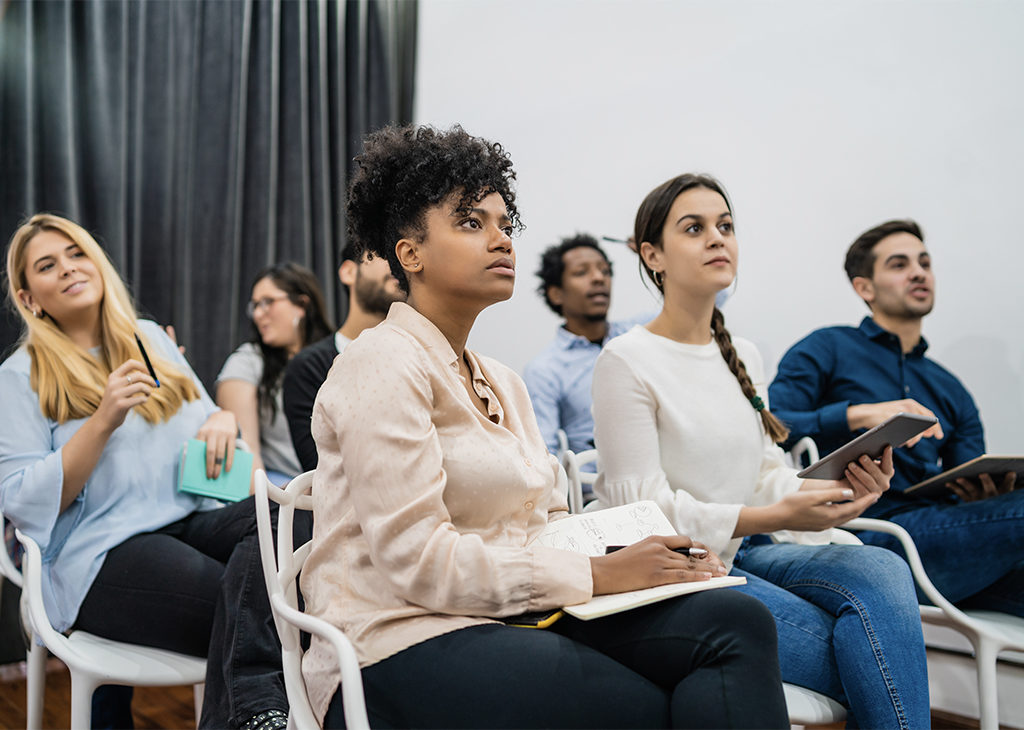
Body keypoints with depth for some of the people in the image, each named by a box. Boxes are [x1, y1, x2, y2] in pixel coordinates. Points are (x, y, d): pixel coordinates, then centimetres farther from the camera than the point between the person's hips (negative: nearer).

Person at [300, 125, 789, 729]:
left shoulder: (504, 384, 20)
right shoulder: (385, 363, -8)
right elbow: (416, 559, -17)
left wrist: (660, 558, -3)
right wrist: (597, 575, -16)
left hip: (512, 617, 8)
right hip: (406, 643, -7)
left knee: (736, 621, -16)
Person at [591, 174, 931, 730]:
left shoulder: (743, 357, 14)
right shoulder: (627, 361, -8)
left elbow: (767, 475, 14)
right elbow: (644, 507, -14)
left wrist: (842, 491, -8)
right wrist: (774, 516, -23)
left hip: (742, 553, 7)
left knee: (881, 571, -23)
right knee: (859, 651, -25)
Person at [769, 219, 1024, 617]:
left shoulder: (951, 390, 30)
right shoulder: (828, 349, 12)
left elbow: (971, 495, 22)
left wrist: (989, 492, -2)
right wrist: (859, 415, -15)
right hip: (871, 532, -6)